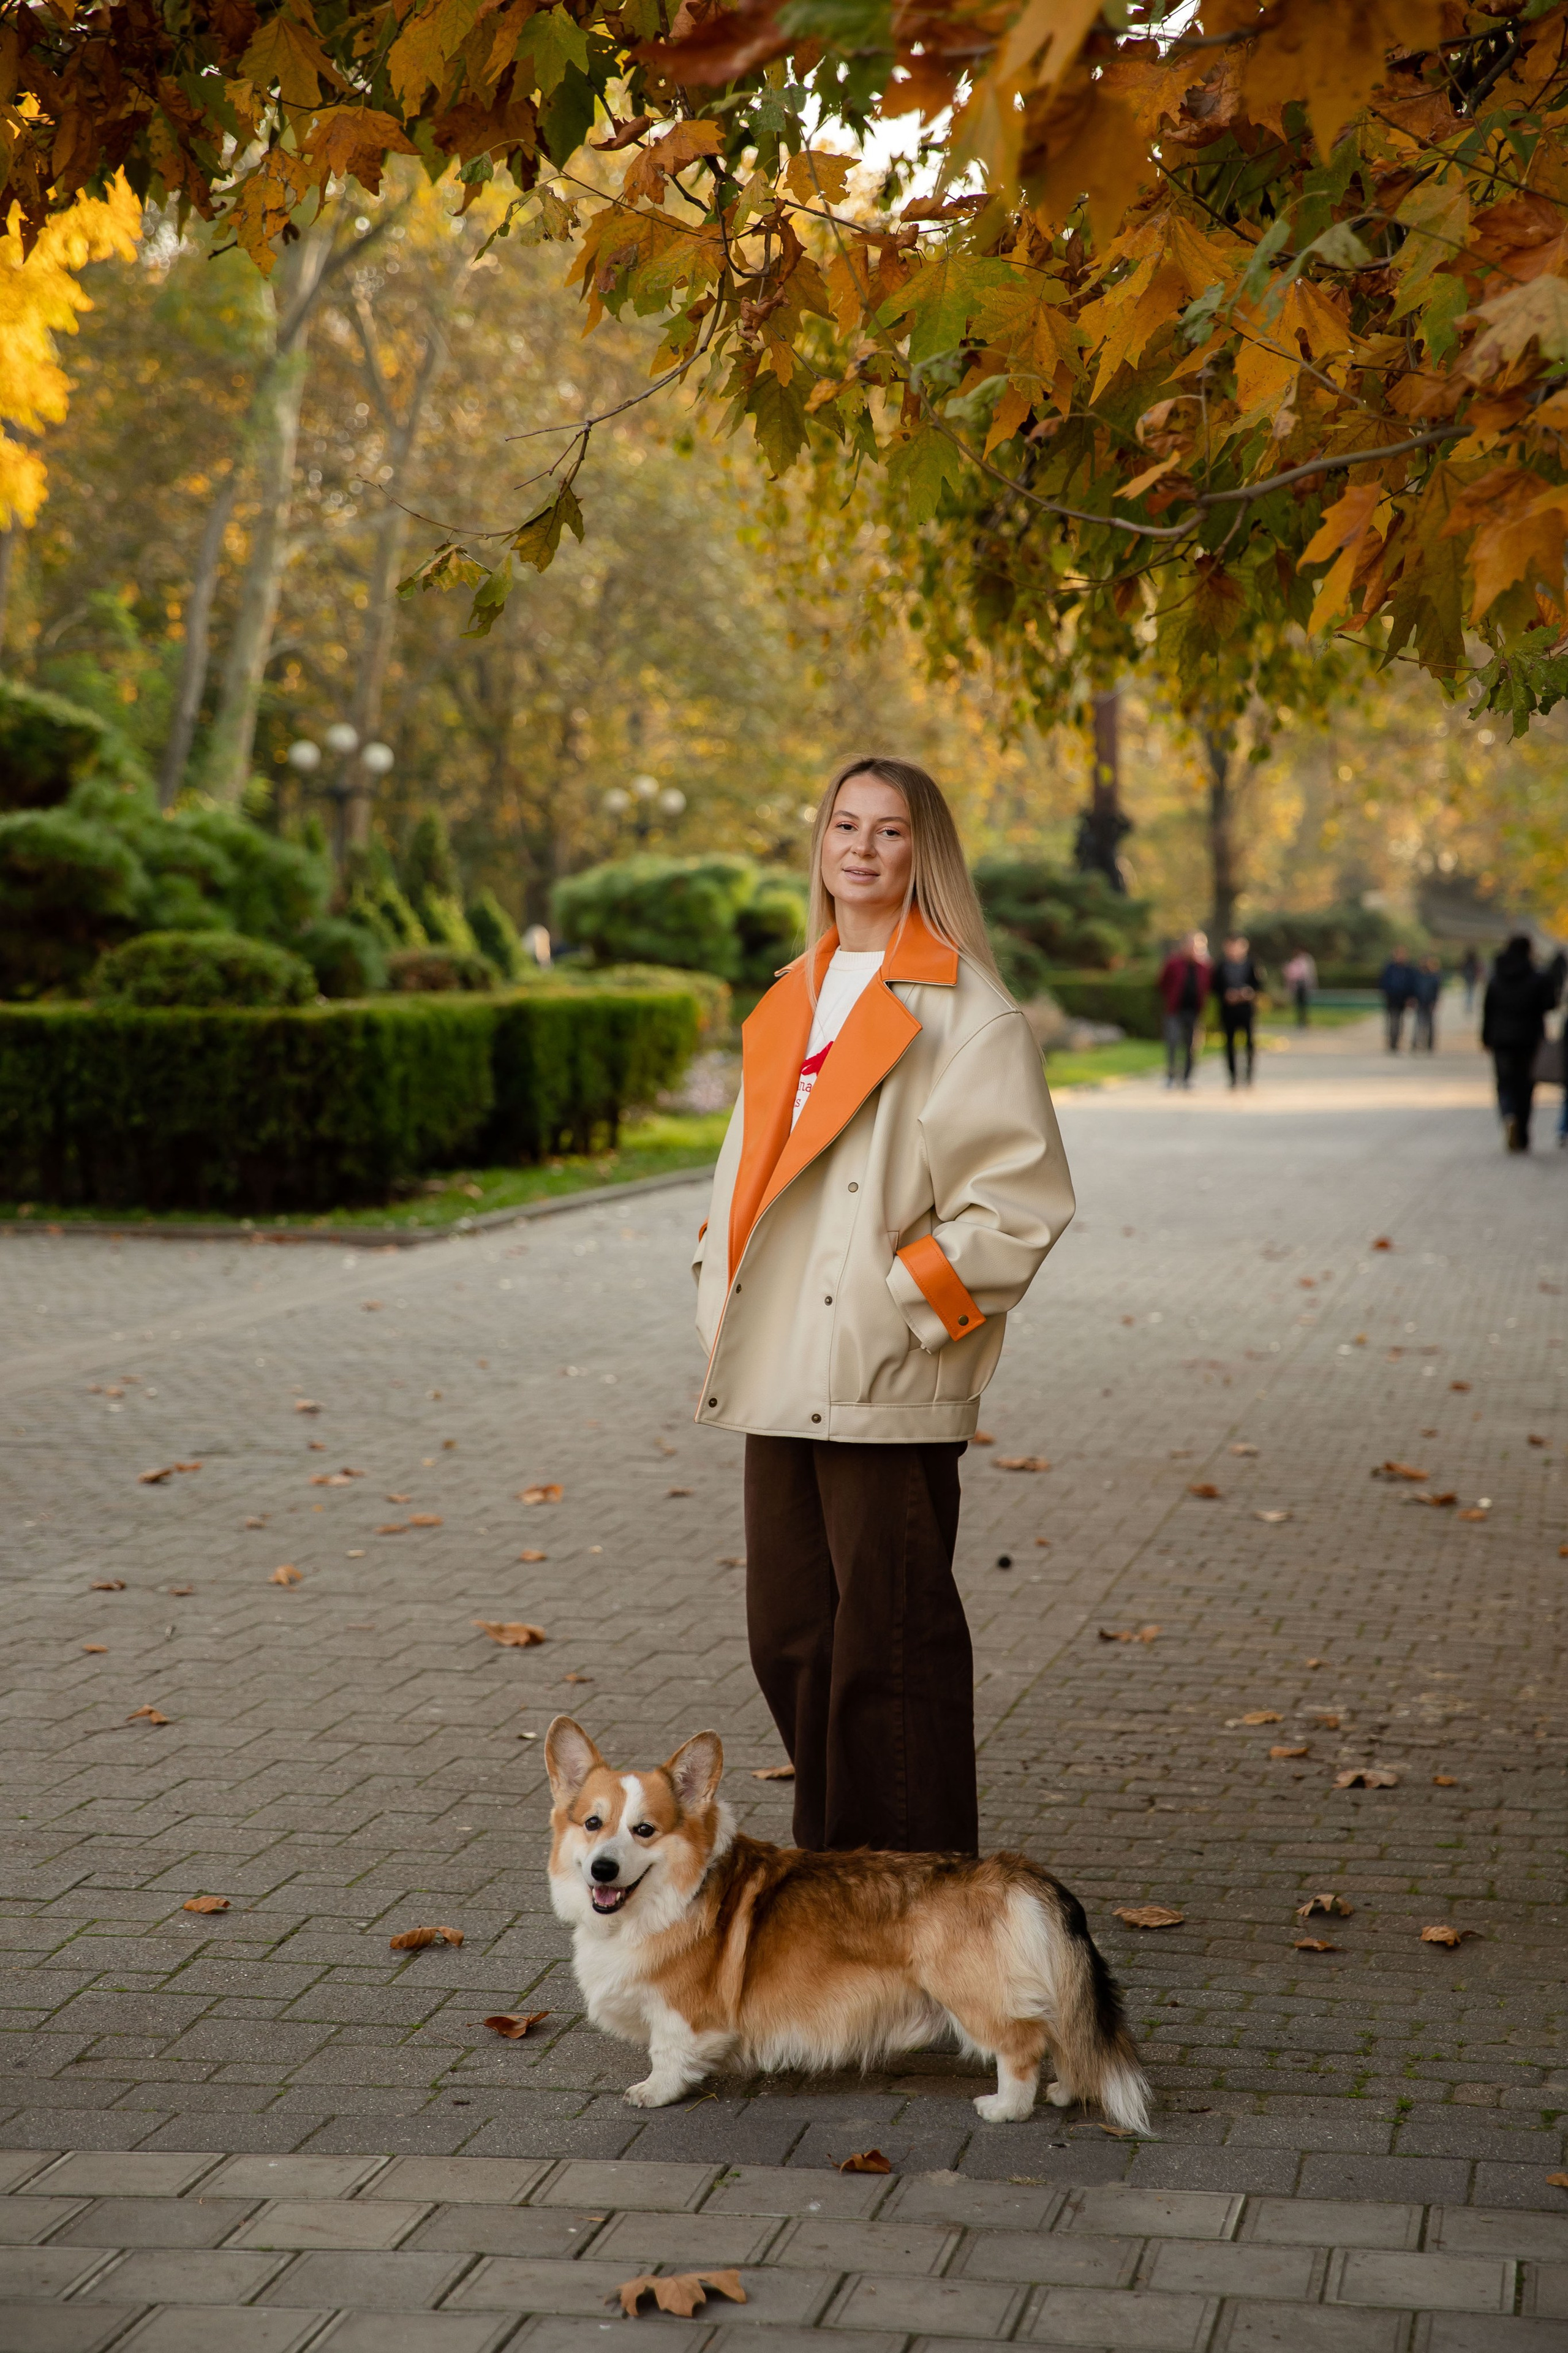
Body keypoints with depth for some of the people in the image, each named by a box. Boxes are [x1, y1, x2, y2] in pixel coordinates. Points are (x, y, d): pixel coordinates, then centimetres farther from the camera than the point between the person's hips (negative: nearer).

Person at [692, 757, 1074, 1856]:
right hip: (784, 1379, 7)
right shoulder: (794, 1001, 17)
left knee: (888, 1647, -4)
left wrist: (910, 1296, -13)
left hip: (888, 1386, -7)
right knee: (789, 1639, 11)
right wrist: (727, 1301, 12)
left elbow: (1023, 1196, -10)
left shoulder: (966, 1009, -5)